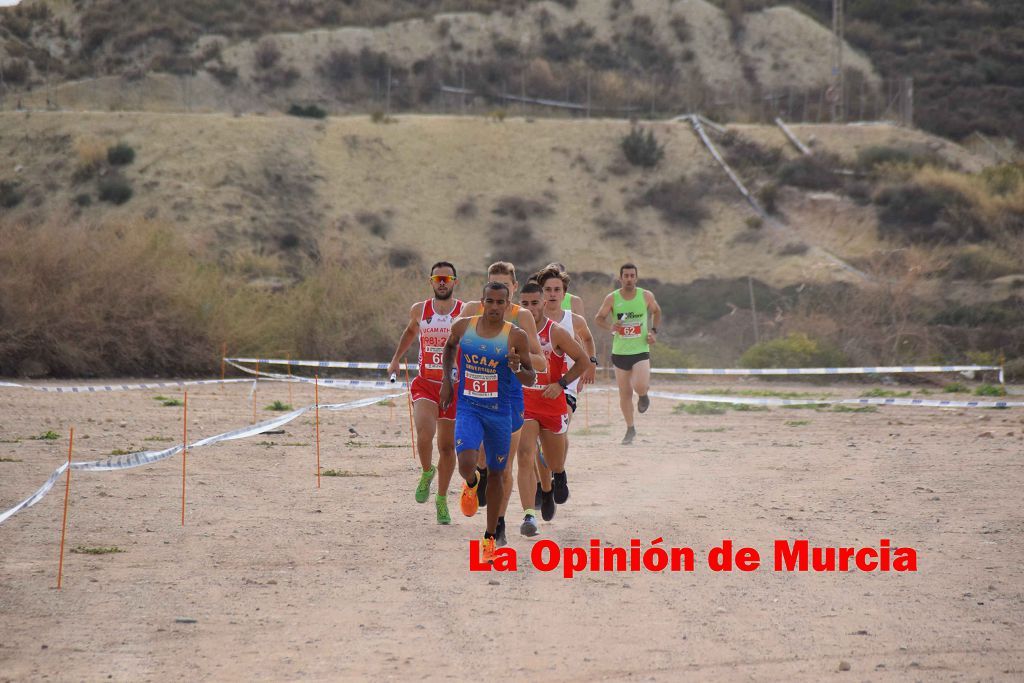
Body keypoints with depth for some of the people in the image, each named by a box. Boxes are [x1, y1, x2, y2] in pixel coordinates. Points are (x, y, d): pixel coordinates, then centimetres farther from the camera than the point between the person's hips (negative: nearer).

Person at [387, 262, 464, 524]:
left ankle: (441, 499, 25)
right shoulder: (419, 310, 2)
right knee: (425, 433, -24)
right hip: (425, 384, 0)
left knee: (447, 446, 8)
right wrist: (396, 359, 20)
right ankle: (427, 472, 6)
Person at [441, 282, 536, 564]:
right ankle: (471, 484, 17)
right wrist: (446, 380, 12)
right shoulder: (463, 327, -3)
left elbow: (532, 378, -3)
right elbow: (449, 346, 20)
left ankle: (490, 538, 24)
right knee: (466, 463, -23)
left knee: (496, 472, 10)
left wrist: (517, 370, -24)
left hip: (499, 412, 0)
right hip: (468, 409, 0)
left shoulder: (516, 336, -9)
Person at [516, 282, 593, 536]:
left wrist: (561, 384, -14)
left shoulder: (557, 333, -11)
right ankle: (529, 515, -22)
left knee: (555, 463, 15)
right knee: (525, 458, -19)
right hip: (523, 403, 1)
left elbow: (583, 361, -5)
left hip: (553, 403, -1)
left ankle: (559, 477, 54)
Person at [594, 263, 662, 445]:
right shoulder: (612, 299, -4)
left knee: (641, 386, -21)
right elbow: (598, 318, 5)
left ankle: (643, 395, 17)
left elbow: (656, 311, 17)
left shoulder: (646, 296, -2)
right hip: (620, 352, 1)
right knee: (625, 393, 6)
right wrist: (610, 326, -16)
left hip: (641, 350, -1)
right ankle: (630, 429, 22)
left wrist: (654, 331, 2)